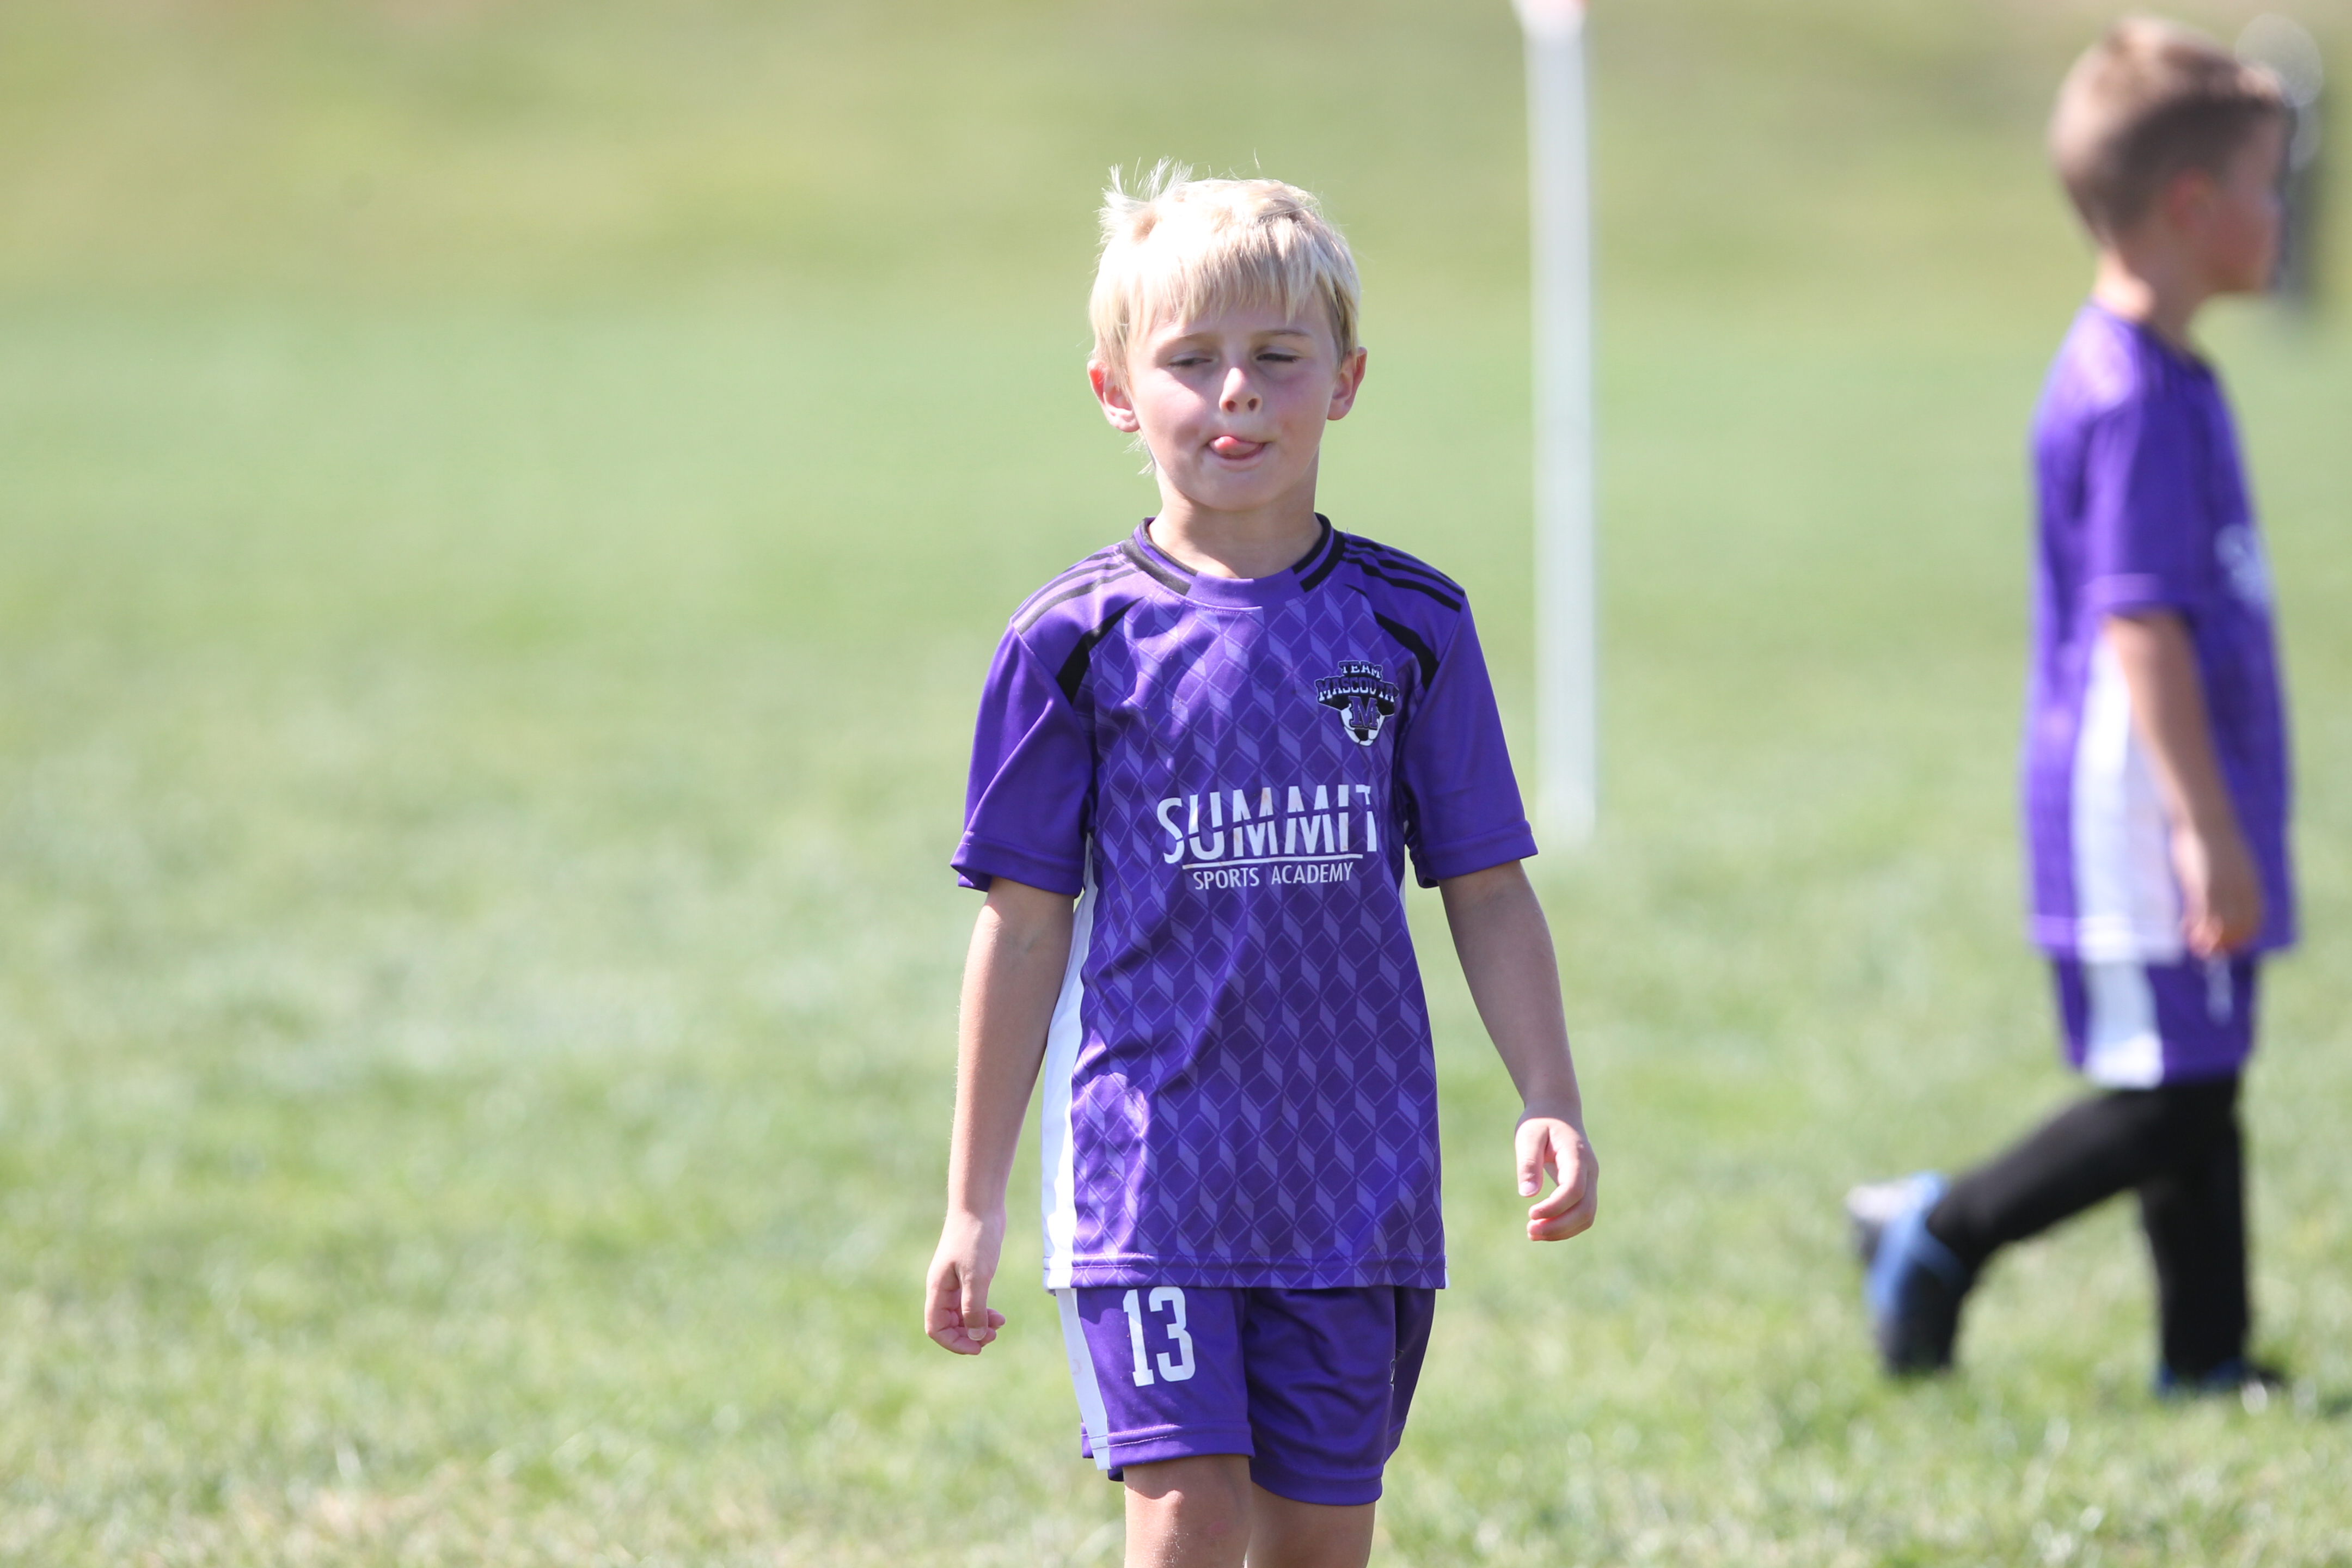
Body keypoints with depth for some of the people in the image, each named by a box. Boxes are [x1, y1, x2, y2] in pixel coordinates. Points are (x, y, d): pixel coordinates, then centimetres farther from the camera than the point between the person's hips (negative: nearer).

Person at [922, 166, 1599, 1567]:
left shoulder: (1410, 628, 4)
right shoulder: (1076, 643, -1)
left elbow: (1487, 892, 9)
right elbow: (1026, 925, 3)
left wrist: (1551, 1105, -3)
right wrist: (976, 1201, 4)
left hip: (1358, 1177, 2)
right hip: (1149, 1168, -2)